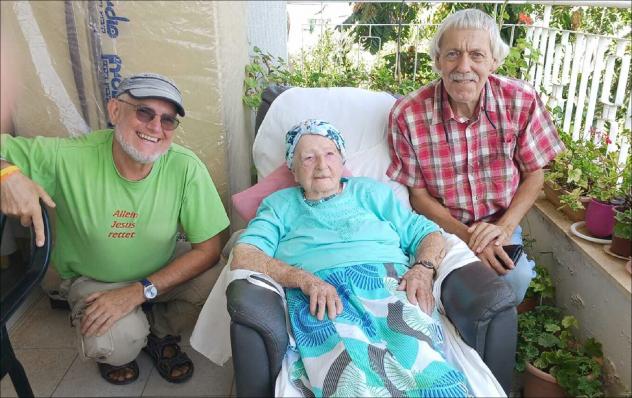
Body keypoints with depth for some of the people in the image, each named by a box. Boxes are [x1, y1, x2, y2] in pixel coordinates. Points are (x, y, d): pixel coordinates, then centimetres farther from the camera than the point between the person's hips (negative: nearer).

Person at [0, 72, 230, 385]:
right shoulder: (67, 157, -25)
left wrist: (139, 291, -27)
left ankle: (159, 334, 9)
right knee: (120, 342, -29)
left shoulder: (186, 168, -25)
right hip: (92, 280, -1)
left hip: (162, 274, 2)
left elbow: (208, 249, -21)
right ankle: (114, 349, 12)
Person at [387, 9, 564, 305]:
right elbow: (418, 193, -7)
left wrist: (504, 227, -15)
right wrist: (466, 236, -19)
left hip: (500, 227, 2)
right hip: (440, 227, -1)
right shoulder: (407, 114, -16)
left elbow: (533, 175, 1)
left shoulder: (522, 101, -11)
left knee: (516, 277, -25)